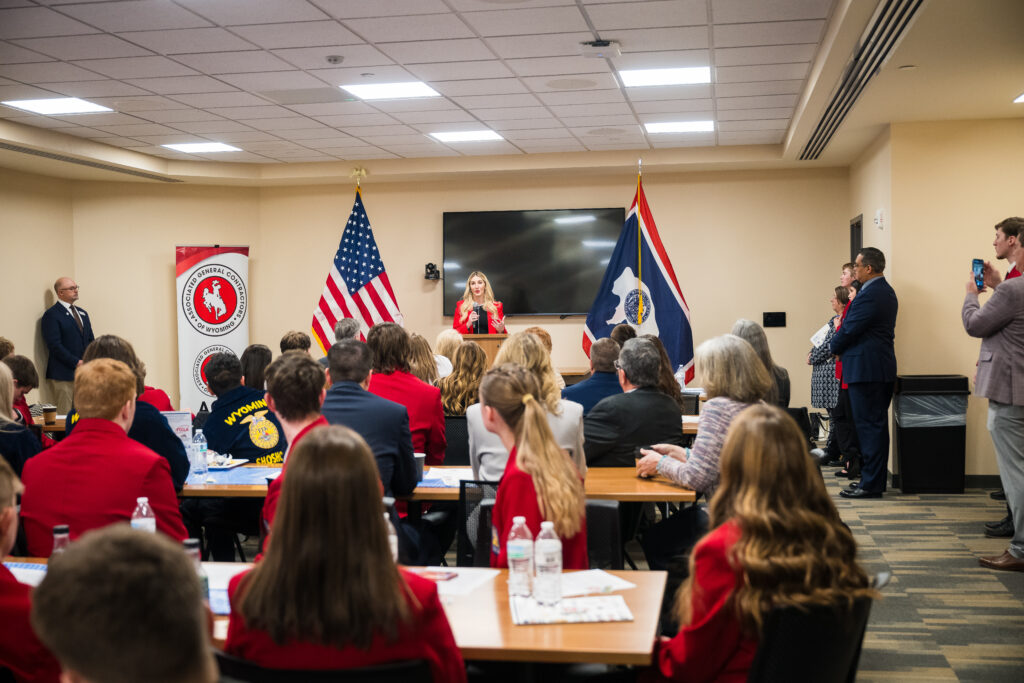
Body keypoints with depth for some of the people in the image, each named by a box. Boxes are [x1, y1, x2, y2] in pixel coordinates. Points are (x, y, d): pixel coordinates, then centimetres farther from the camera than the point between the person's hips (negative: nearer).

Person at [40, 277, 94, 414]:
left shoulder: (82, 313, 19)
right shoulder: (51, 315, -5)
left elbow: (91, 340, 19)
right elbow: (55, 346, -13)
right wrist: (77, 362, -16)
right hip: (64, 374, -7)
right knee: (64, 416, -5)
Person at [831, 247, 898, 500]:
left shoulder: (869, 295, -18)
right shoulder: (886, 291, 15)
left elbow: (849, 329, -15)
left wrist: (834, 346, 1)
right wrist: (840, 344, 13)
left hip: (866, 369, -10)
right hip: (881, 367, 10)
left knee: (869, 426, -6)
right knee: (876, 424, 14)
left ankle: (871, 484, -2)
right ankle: (875, 479, 20)